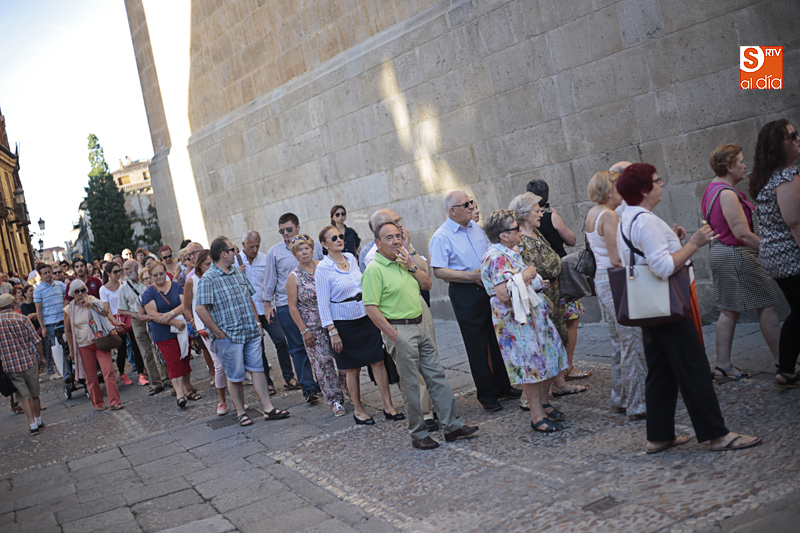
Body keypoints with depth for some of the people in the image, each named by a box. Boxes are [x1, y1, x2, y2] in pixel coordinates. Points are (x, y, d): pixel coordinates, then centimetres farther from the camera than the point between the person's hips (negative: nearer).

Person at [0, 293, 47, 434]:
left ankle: (33, 425, 2)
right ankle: (39, 421, 26)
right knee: (34, 394, 15)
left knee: (23, 396, 6)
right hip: (29, 361, 0)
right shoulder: (22, 319, -6)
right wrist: (42, 357, 6)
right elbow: (36, 340, -5)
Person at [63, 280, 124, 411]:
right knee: (91, 377, 4)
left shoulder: (93, 300, 0)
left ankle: (114, 402, -7)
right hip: (83, 345, 1)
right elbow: (67, 331, 10)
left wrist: (91, 304, -22)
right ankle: (98, 403, 19)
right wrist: (71, 350, 11)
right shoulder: (69, 309, 1)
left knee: (108, 371, -11)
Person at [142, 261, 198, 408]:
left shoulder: (176, 286, 7)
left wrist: (171, 314, -22)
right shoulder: (148, 293, -2)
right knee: (174, 362, -11)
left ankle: (187, 389, 19)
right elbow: (152, 314, -12)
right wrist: (174, 322, -22)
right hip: (164, 334, -3)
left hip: (182, 330, 3)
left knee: (185, 360, 8)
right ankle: (179, 393, -14)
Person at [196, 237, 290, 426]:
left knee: (258, 369, 7)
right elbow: (200, 309, -19)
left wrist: (257, 323, 12)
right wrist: (218, 332, -16)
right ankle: (241, 413, 18)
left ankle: (268, 409, 11)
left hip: (251, 332, 6)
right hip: (229, 337, -6)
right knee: (235, 376, 5)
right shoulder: (208, 279, -12)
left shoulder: (237, 272, 11)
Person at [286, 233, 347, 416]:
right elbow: (293, 307, -2)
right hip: (313, 327, -2)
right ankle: (335, 400, 12)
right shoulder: (294, 277, -4)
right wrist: (304, 331, -7)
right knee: (323, 363, 1)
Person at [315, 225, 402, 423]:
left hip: (365, 316, 5)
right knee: (353, 368, 5)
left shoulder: (351, 258, 5)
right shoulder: (323, 268, -11)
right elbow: (323, 303, -11)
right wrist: (332, 332, -14)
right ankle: (358, 410, 20)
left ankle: (388, 407, 9)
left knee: (378, 361, 2)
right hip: (344, 323, -4)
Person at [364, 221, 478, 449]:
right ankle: (418, 434, 14)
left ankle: (453, 426, 16)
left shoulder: (403, 262, 13)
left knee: (437, 376, 9)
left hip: (420, 325, 8)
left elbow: (427, 284, 15)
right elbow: (371, 308, -17)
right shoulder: (374, 269, -12)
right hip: (400, 329, -8)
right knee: (410, 385, 1)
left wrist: (411, 265, 0)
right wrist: (394, 335, -18)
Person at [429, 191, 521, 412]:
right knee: (477, 345, 2)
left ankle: (504, 387, 27)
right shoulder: (441, 237, -11)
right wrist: (471, 275, -19)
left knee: (497, 338, 13)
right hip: (464, 294, -6)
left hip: (488, 289, 6)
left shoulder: (476, 228, 10)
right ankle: (487, 395, 13)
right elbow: (439, 271, -16)